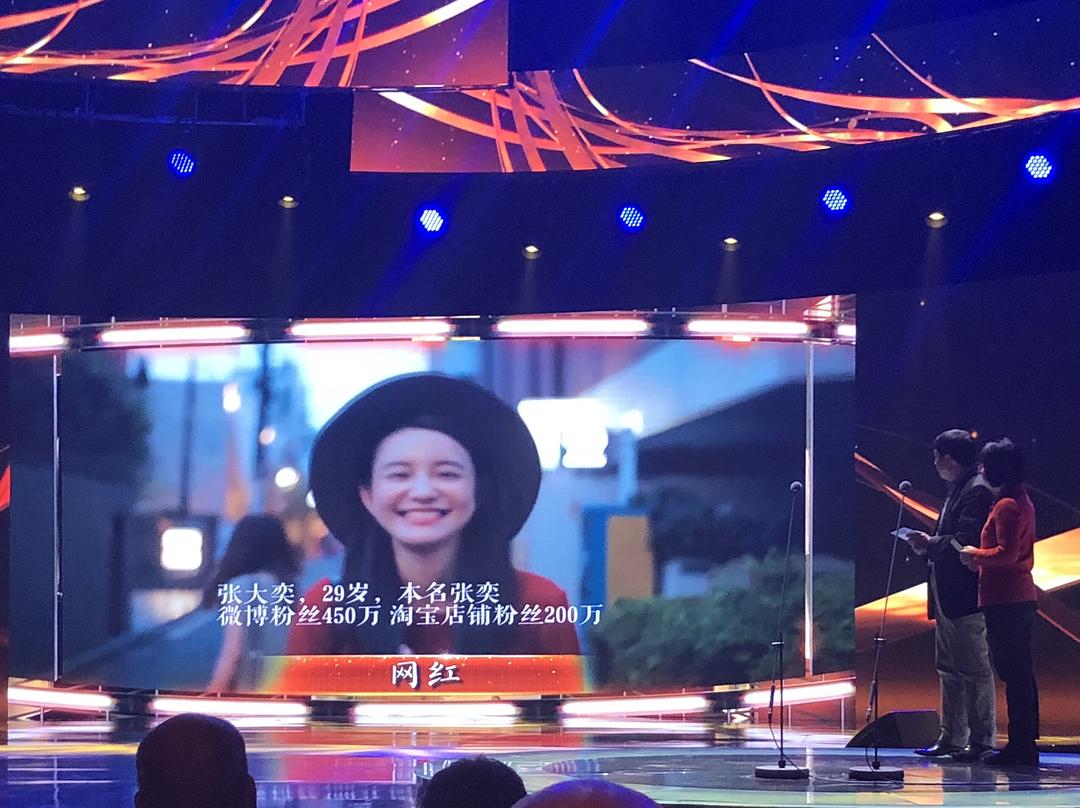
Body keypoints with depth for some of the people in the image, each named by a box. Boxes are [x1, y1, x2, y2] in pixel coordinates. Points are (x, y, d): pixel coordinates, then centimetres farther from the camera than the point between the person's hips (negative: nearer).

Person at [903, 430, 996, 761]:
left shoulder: (977, 491, -15)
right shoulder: (957, 490, 17)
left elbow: (967, 541, -24)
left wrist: (931, 544, -19)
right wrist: (927, 545, 9)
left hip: (965, 597, -11)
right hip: (946, 596, 11)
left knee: (976, 669, -4)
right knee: (948, 668, 14)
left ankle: (981, 740, 0)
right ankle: (951, 737, 19)